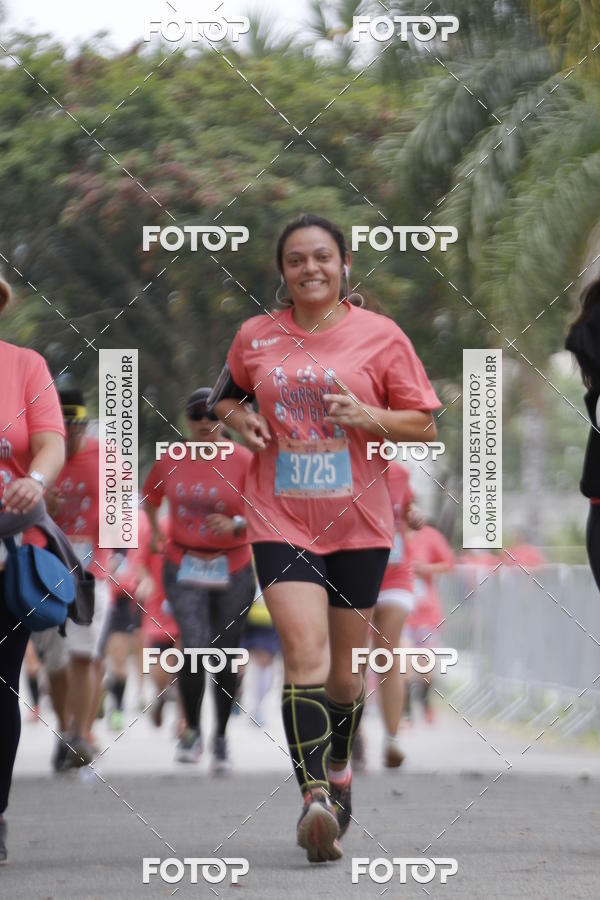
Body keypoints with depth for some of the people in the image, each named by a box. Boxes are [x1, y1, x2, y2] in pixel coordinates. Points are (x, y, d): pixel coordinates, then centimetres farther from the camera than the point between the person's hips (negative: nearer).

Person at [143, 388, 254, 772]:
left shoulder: (243, 461, -6)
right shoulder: (170, 460, 2)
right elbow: (151, 495, 22)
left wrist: (236, 525, -22)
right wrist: (154, 530, 15)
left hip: (232, 571, 0)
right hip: (184, 568, 0)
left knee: (225, 657, 6)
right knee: (195, 647, -17)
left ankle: (222, 738, 24)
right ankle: (192, 731, 1)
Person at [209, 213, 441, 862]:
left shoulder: (380, 336, 0)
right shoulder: (255, 336, 4)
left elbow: (425, 425, 3)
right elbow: (224, 395, 22)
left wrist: (367, 416, -15)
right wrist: (238, 418, -1)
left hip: (357, 522, 1)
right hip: (280, 521, 0)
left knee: (345, 668, 12)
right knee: (304, 652, -18)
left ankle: (338, 769, 39)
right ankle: (314, 798, -26)